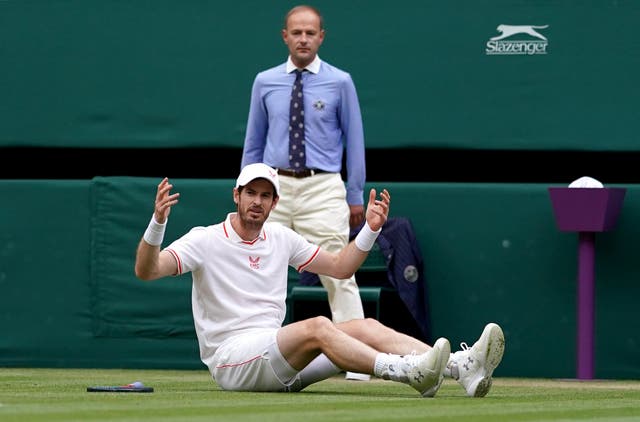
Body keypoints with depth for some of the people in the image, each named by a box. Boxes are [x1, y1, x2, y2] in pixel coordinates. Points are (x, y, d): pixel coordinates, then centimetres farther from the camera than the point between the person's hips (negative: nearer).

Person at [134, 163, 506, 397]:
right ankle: (408, 373, -51)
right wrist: (158, 222, -32)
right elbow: (146, 270, -15)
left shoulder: (281, 239, 17)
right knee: (317, 327, -32)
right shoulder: (205, 240, -2)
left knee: (367, 327, -12)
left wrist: (370, 229, 11)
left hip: (277, 358, 7)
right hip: (231, 358, -7)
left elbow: (340, 267, 24)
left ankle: (463, 368, -30)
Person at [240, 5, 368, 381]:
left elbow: (354, 140, 5)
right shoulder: (266, 83, 10)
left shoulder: (340, 83, 2)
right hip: (274, 186, 3)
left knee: (338, 274, -9)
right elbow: (254, 142, 15)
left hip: (322, 188, -3)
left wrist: (356, 196, 2)